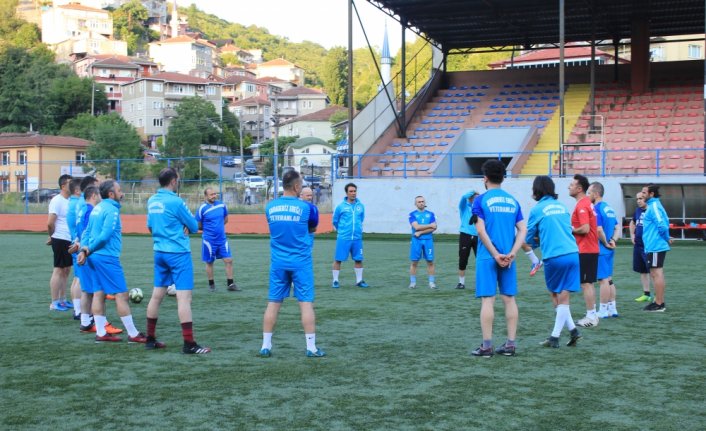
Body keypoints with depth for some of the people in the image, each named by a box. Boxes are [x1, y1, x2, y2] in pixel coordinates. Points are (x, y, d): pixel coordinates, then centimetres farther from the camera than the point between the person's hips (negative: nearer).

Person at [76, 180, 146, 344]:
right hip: (107, 257, -9)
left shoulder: (97, 208, 15)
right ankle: (133, 334, 0)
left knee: (99, 294, 9)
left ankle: (101, 333, 12)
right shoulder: (112, 210, -13)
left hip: (95, 257, 9)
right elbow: (105, 235, -20)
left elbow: (87, 232, 13)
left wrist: (84, 249, 3)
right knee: (121, 294, -4)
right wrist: (88, 250, -10)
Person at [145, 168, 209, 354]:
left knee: (157, 295, 14)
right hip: (178, 253, -8)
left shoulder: (152, 201, 7)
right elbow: (194, 227, -7)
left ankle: (150, 339, 21)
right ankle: (189, 344, -9)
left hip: (159, 252, 8)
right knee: (184, 297, -7)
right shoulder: (175, 201, -15)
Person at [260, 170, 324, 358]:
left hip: (278, 263, 3)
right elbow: (312, 228, 7)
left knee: (273, 303, 8)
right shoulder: (305, 207, -8)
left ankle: (266, 346, 10)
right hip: (300, 263, -3)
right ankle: (311, 347, 2)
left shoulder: (270, 207, 2)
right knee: (306, 303, 1)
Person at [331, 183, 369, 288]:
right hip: (343, 238, -3)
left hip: (357, 238, 3)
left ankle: (359, 280, 18)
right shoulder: (341, 206, -4)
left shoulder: (360, 206, 5)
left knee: (358, 259, 6)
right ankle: (335, 281, 11)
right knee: (338, 259, 0)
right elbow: (335, 221, 7)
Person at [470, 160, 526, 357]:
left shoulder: (481, 200, -3)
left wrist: (495, 255, -10)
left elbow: (481, 230, -12)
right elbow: (523, 230, 4)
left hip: (488, 257, -4)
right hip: (508, 258, 4)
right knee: (509, 299, 9)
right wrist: (512, 254, -5)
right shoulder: (513, 201, 11)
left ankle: (487, 346, -1)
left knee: (488, 300, -2)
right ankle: (510, 344, 12)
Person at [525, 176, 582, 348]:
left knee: (555, 295, 12)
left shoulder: (537, 209, -1)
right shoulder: (562, 206, 14)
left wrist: (537, 241, 28)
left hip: (553, 257, -4)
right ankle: (555, 336, 4)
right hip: (572, 254, 4)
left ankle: (572, 329, 5)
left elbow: (529, 238, 7)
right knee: (563, 296, 4)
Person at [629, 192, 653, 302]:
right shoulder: (638, 210, 11)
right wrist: (632, 234, 16)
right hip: (638, 245, 8)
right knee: (642, 271, 14)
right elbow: (632, 223, 29)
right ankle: (646, 294, 24)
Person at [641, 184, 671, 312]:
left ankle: (659, 304, -2)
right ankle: (658, 301, 22)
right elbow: (665, 222, 21)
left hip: (655, 247, -10)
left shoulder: (654, 207, -15)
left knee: (656, 274, -6)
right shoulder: (654, 205, 16)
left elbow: (662, 225, -23)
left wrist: (666, 238, -9)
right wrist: (666, 238, 14)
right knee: (656, 274, 15)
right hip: (655, 246, 10)